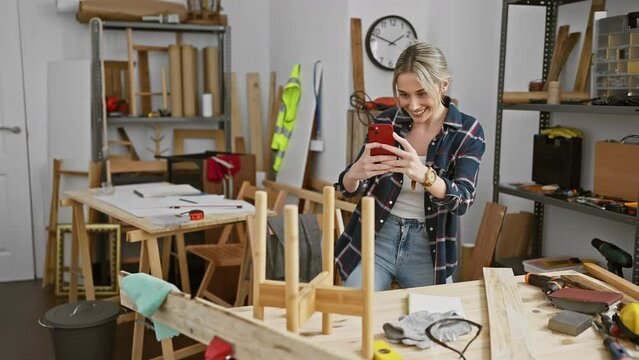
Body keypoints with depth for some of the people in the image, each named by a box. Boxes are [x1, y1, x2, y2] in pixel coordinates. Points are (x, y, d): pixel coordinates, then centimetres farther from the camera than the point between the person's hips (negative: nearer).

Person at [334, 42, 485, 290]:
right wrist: (355, 173, -26)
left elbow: (463, 200, -18)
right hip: (375, 239, 1)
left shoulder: (468, 132, -7)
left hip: (429, 249, 0)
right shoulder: (386, 121, -4)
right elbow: (350, 189, -1)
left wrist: (423, 174, -39)